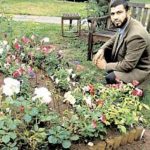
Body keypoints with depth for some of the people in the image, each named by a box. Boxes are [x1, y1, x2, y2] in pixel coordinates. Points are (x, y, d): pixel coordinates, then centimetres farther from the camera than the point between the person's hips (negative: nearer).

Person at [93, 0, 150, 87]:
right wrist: (102, 49, -5)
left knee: (110, 79, -27)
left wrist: (106, 66, -17)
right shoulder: (123, 24, -9)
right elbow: (115, 39, 13)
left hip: (138, 69, -8)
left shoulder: (136, 35, -34)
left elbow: (128, 65, -30)